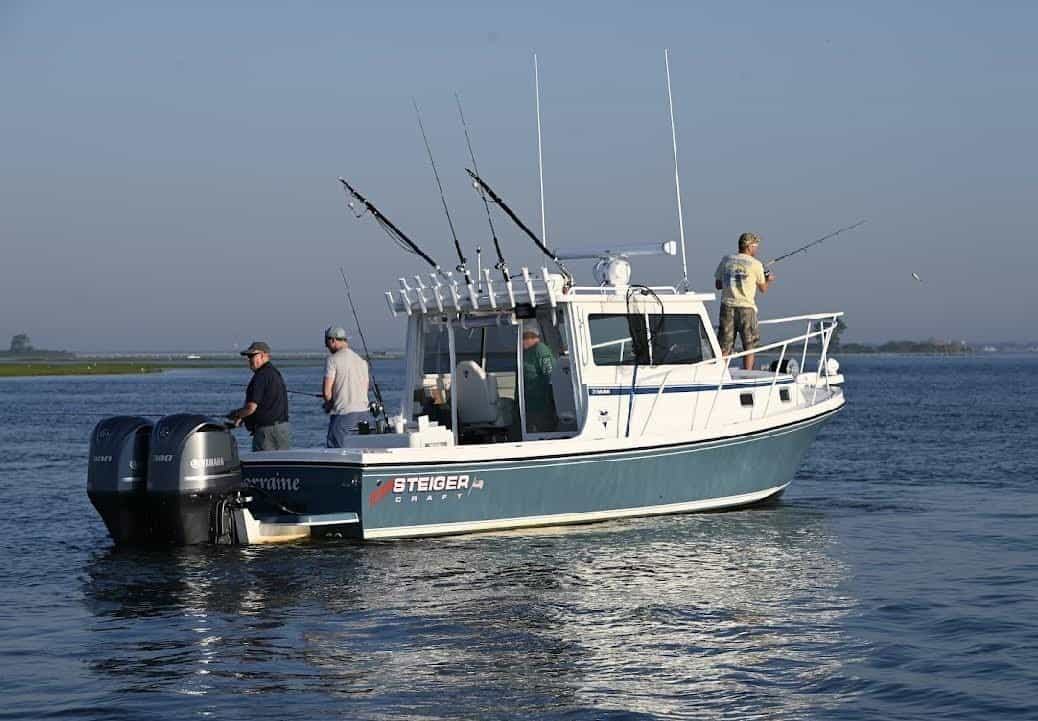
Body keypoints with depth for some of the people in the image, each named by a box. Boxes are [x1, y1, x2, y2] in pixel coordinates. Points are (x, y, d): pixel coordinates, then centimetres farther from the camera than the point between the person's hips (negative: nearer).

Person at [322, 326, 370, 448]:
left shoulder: (332, 360, -7)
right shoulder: (362, 361, 14)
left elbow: (326, 392, -11)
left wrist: (328, 404, 8)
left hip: (343, 414, -6)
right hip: (363, 411, 7)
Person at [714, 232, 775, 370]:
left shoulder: (726, 260, 6)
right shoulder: (755, 264, -3)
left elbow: (718, 285, 12)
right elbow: (763, 289, 8)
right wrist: (769, 280, 29)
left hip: (727, 306, 3)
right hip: (746, 307, -3)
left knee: (724, 348, 4)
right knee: (749, 346, 8)